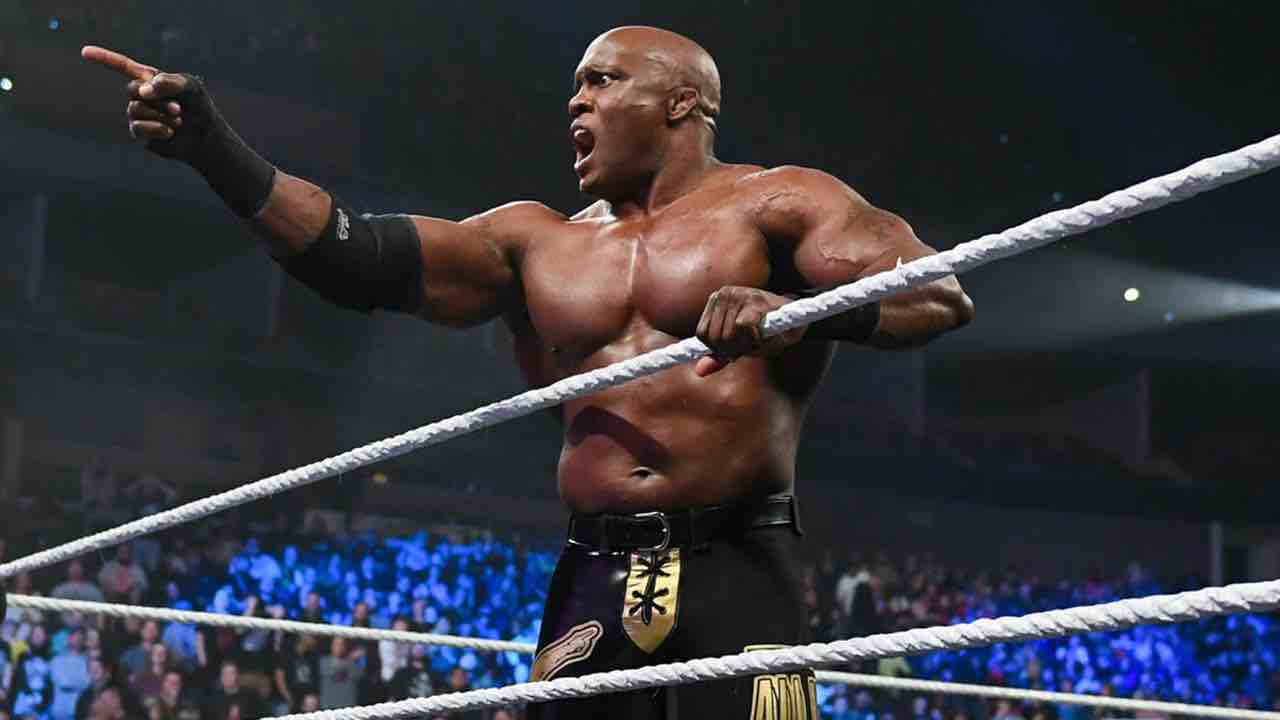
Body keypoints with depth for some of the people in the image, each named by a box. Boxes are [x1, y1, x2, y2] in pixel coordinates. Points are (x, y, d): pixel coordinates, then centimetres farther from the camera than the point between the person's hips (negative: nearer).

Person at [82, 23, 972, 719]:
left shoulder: (774, 205, 3)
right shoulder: (537, 242, 17)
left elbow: (941, 294, -7)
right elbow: (357, 256, 8)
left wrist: (789, 308, -25)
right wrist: (215, 150, -4)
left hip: (737, 564, -4)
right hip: (595, 574, 5)